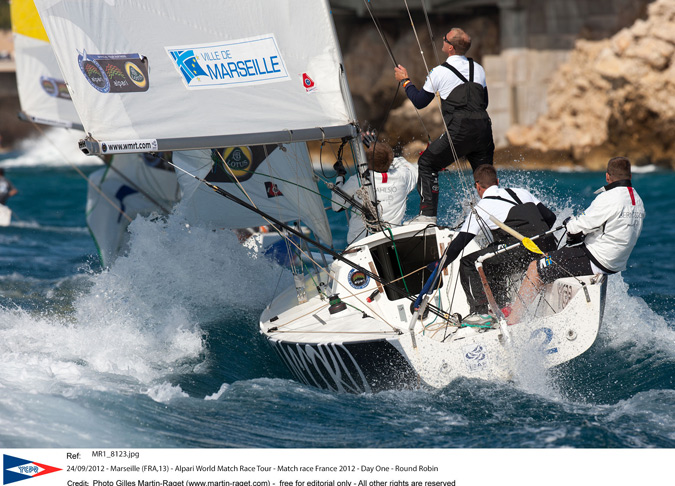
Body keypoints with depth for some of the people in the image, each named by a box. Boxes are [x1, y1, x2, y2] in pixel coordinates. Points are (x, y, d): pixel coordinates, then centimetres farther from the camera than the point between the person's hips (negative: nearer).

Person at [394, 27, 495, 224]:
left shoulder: (440, 72, 0)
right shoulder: (478, 69, 16)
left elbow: (419, 101, 10)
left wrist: (405, 80, 24)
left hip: (460, 132, -5)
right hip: (483, 129, 5)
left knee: (427, 164, 9)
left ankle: (428, 215, 2)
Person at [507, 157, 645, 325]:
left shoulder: (609, 199, -21)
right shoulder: (638, 203, 7)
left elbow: (580, 226, -18)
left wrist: (569, 224, 6)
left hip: (593, 260, -10)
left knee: (535, 269, -4)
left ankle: (510, 323, -5)